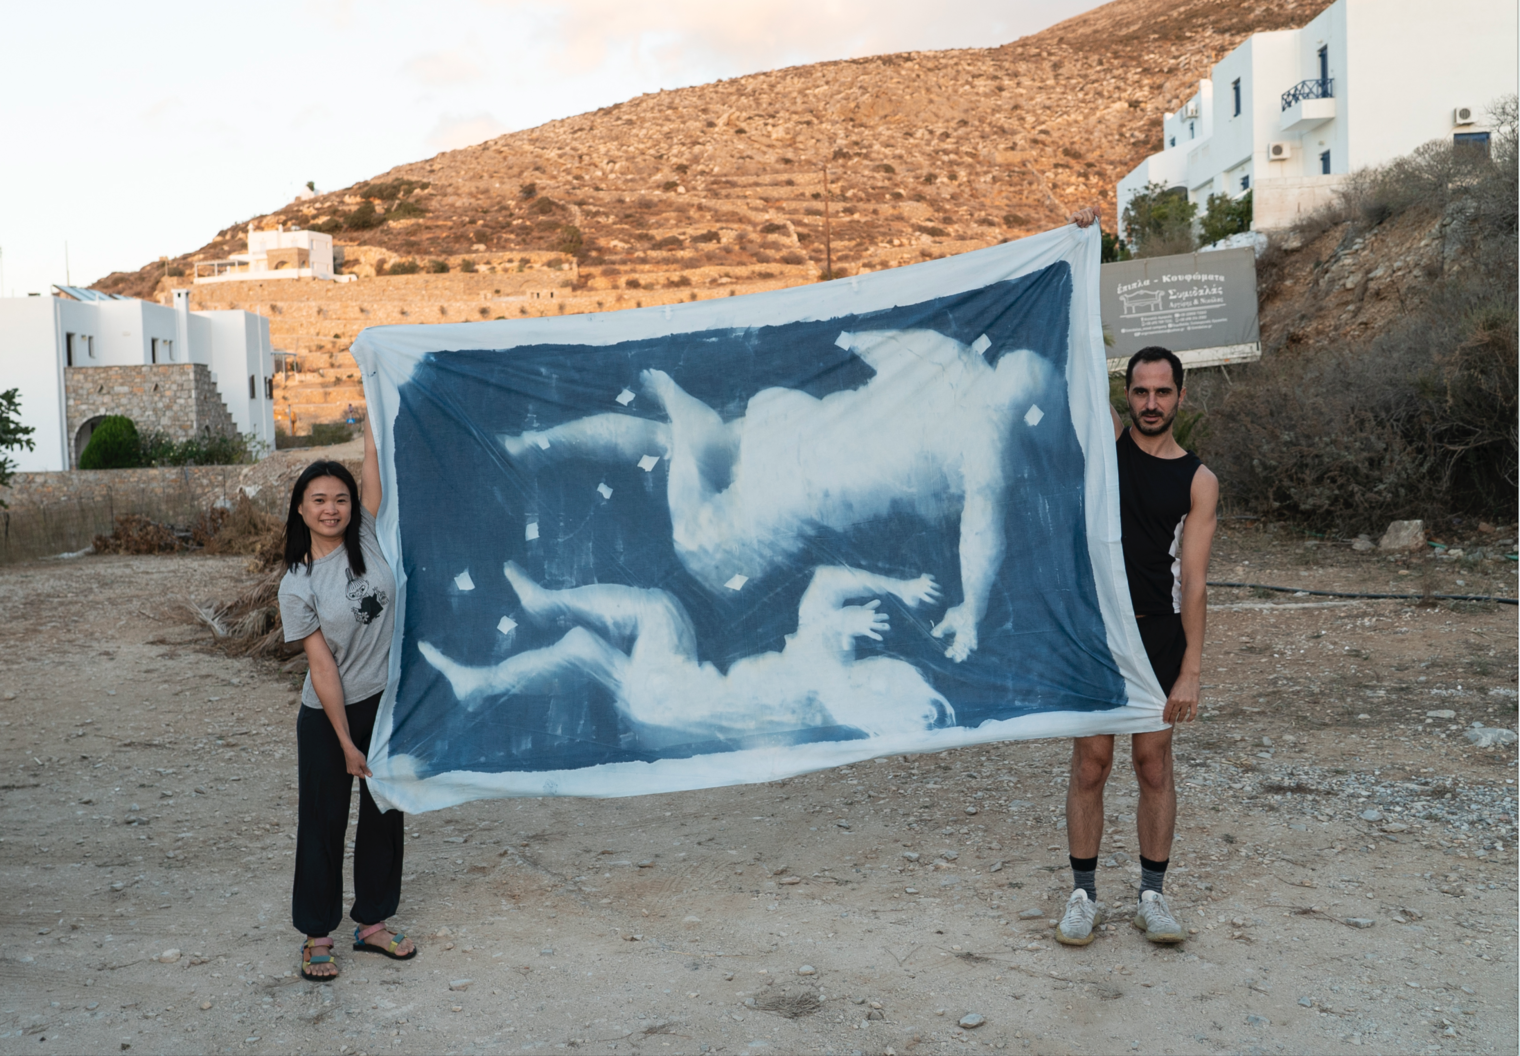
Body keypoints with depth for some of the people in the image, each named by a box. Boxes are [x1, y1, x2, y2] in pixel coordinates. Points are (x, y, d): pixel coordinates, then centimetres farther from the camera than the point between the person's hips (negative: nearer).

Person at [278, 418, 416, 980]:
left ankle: (372, 923, 29)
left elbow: (375, 463, -7)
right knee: (323, 822, 7)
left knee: (385, 816, 13)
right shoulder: (297, 586, -12)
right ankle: (316, 937, 22)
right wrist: (347, 745, -14)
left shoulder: (367, 539, -3)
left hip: (389, 704, 4)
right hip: (329, 717, -4)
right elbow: (323, 668, -14)